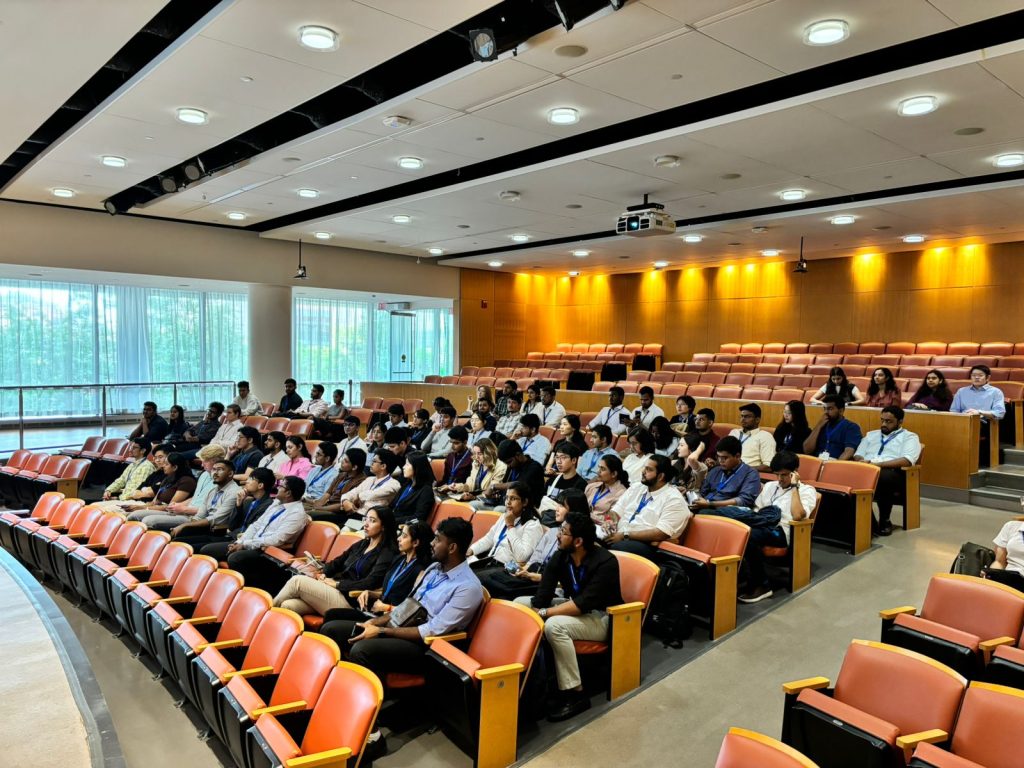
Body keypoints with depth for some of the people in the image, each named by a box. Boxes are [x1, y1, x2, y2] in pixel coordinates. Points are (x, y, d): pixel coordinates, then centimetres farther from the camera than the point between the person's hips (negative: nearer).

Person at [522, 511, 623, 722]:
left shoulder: (605, 562, -26)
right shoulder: (560, 557, -9)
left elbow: (583, 604, -32)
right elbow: (542, 597, -11)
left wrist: (544, 613, -31)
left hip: (602, 618, -7)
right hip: (575, 606, 8)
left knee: (554, 625, -34)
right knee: (520, 604, -3)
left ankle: (576, 695, -20)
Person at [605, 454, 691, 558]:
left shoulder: (674, 499, -6)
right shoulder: (636, 488, 15)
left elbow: (660, 534, -16)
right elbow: (615, 513, 14)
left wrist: (625, 535, -15)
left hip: (646, 546, -6)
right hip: (619, 537, 6)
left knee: (615, 548, -37)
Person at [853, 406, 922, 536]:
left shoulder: (909, 437, 14)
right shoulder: (871, 435, 30)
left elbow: (907, 461, -5)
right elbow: (857, 456, 20)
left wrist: (877, 464, -16)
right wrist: (862, 462, -6)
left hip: (893, 473, -4)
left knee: (882, 477, -41)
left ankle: (884, 521, -17)